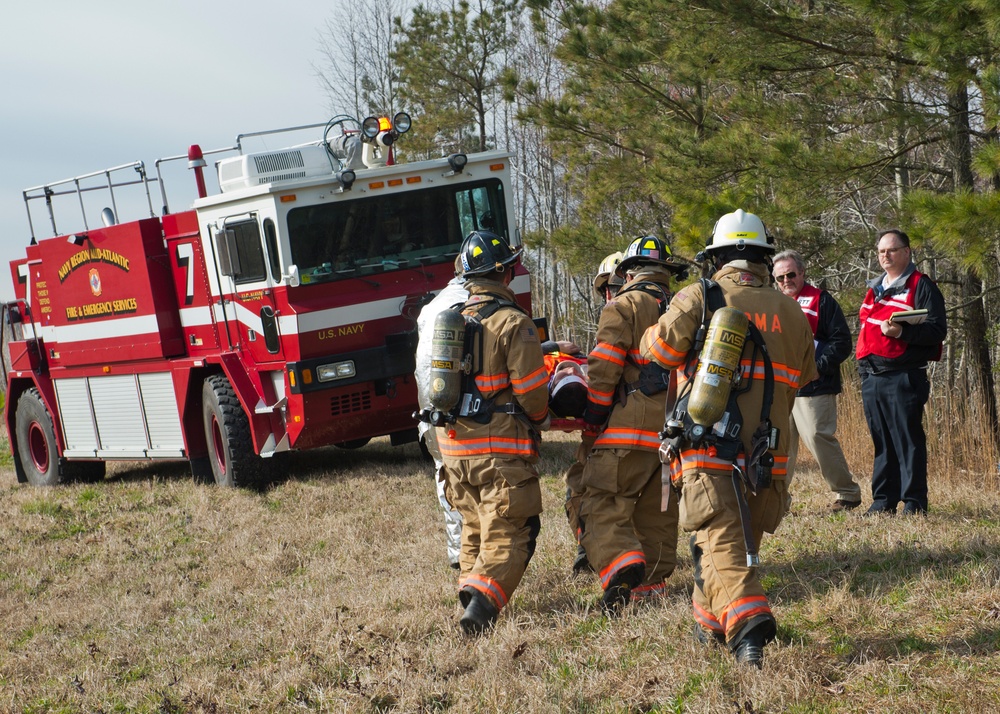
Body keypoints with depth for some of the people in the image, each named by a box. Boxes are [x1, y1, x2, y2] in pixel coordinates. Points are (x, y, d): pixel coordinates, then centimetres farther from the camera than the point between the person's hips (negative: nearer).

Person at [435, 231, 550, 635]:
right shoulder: (513, 323, -11)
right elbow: (530, 389, -12)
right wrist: (539, 418, 10)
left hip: (454, 446, 7)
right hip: (501, 449, -7)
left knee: (474, 529, 21)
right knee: (506, 535, -6)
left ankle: (470, 593, 18)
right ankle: (483, 600, -22)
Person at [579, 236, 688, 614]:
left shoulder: (624, 307, -4)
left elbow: (603, 371, -11)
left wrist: (590, 424, -4)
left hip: (629, 428, -7)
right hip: (675, 430, 7)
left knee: (601, 504, -7)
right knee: (658, 511, 13)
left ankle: (622, 566, -27)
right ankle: (653, 582, 15)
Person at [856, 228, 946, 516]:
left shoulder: (922, 286, -3)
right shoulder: (875, 288, 20)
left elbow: (937, 329, -11)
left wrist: (901, 332, -25)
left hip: (903, 376, -7)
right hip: (871, 375, 7)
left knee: (908, 439, -5)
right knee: (881, 441, 10)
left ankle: (914, 502, -2)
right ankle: (883, 500, 14)